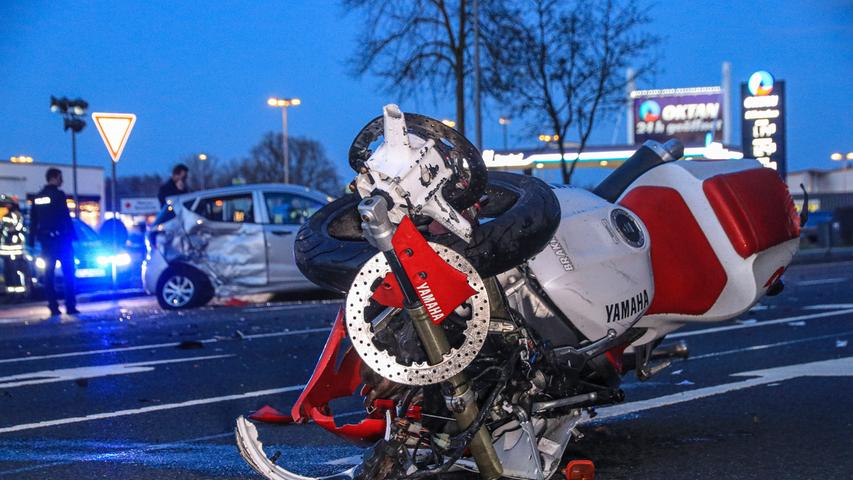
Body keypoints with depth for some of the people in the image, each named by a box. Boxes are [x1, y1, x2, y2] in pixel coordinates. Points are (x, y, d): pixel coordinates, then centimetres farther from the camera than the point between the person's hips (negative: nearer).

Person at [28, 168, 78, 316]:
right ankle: (70, 306, -7)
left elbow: (33, 220, 13)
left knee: (49, 274, 7)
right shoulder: (58, 194, -9)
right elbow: (66, 217, -13)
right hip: (60, 237, -6)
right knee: (68, 273, -1)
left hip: (45, 239, 6)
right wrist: (73, 235, -9)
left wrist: (32, 240, 16)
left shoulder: (37, 197, 11)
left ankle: (53, 307, 3)